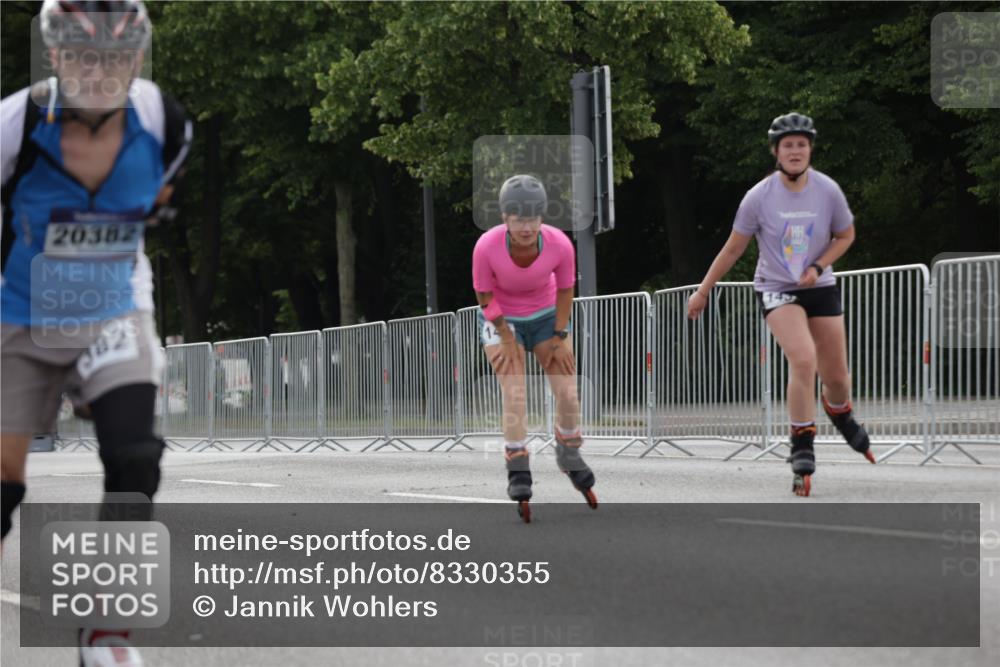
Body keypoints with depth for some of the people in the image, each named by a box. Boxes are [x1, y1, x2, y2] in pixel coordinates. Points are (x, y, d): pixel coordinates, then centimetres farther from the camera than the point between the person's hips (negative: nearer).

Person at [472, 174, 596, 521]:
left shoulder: (559, 244, -28)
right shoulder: (487, 247, -32)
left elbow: (565, 290, -10)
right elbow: (484, 295, -16)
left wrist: (559, 337, -3)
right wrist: (506, 338, -9)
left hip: (545, 315, 2)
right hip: (502, 320, -2)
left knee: (568, 394, 0)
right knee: (514, 397, -15)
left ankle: (569, 454, 27)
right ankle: (518, 475, -5)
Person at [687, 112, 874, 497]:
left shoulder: (828, 191, -9)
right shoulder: (759, 197, -13)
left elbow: (845, 236, 7)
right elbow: (733, 248, -2)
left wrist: (818, 267, -10)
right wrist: (703, 291, 4)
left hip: (820, 289, 3)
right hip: (776, 289, -3)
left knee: (836, 375, 7)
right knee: (804, 360, -26)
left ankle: (841, 416, 45)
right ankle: (802, 451, -17)